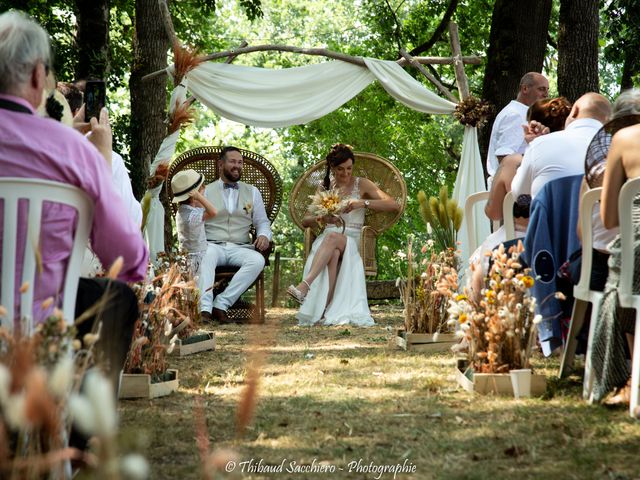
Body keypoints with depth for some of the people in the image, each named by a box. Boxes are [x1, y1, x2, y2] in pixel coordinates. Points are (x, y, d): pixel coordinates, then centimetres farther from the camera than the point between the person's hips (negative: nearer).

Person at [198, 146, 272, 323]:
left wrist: (264, 236, -2)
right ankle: (204, 308, -49)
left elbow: (262, 222, 22)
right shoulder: (206, 191, 15)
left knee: (258, 260, -32)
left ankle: (221, 303, -33)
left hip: (240, 248, 2)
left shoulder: (252, 192, 23)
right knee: (206, 257, -39)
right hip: (213, 245, -2)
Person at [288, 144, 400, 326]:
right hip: (326, 240, 2)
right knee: (333, 253, -38)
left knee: (332, 237, -38)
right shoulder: (325, 188, 17)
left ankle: (305, 285, -55)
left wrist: (363, 203, -15)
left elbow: (394, 205, -2)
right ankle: (323, 309, -52)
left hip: (352, 241, -1)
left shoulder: (362, 185, 8)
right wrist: (322, 219, -9)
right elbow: (305, 220, 15)